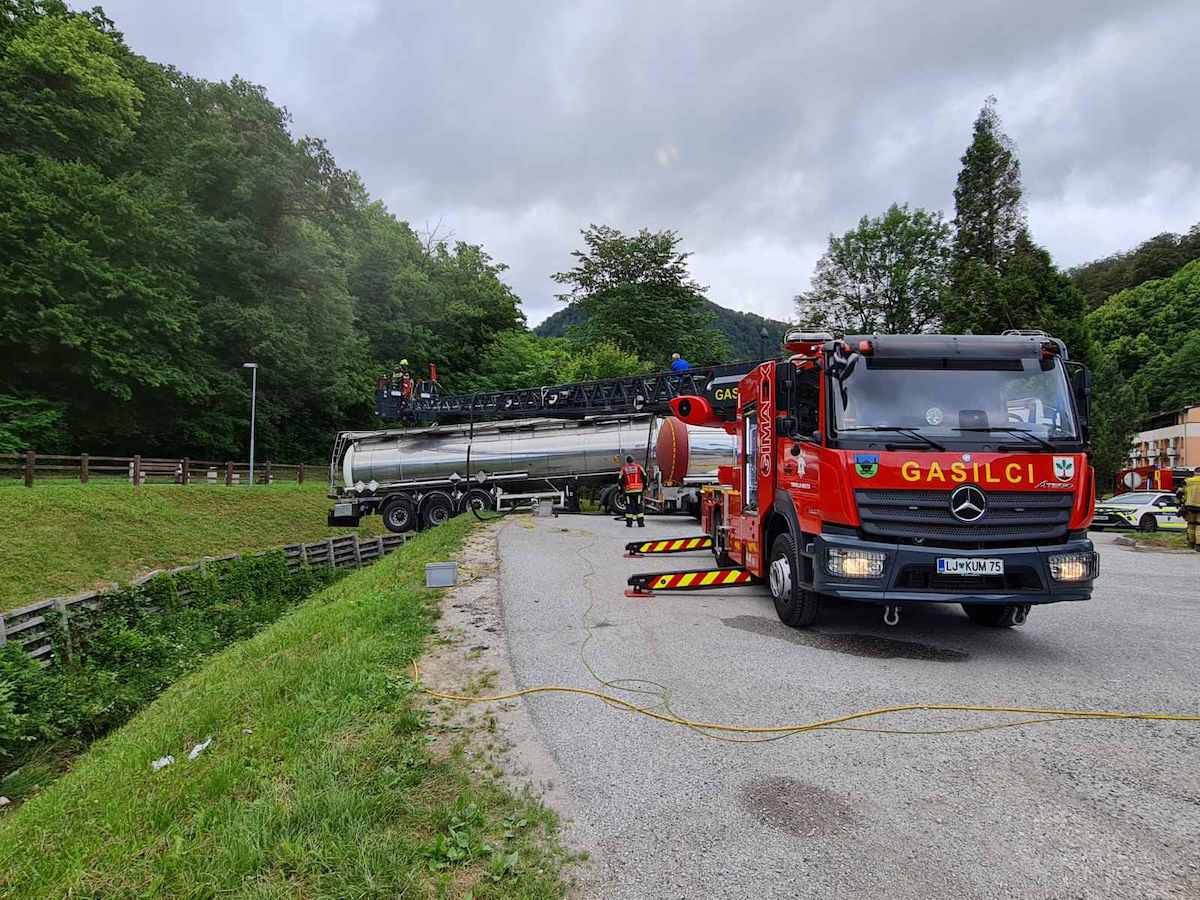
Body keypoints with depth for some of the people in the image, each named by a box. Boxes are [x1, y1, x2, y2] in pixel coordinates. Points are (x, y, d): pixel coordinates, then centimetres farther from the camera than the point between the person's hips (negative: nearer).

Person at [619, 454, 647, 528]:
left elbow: (621, 480, 4)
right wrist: (644, 486, 16)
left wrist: (621, 488, 14)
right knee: (639, 506, 5)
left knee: (629, 506, 7)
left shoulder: (623, 469, 6)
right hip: (638, 490, 0)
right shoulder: (638, 467, 7)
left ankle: (629, 523, 6)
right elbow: (644, 477, 5)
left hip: (628, 490, 0)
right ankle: (640, 523, 2)